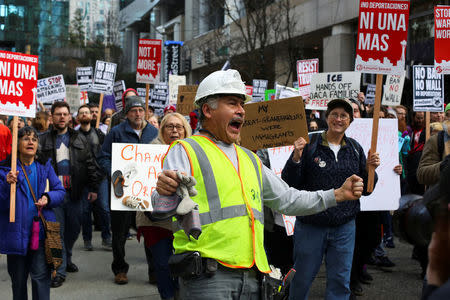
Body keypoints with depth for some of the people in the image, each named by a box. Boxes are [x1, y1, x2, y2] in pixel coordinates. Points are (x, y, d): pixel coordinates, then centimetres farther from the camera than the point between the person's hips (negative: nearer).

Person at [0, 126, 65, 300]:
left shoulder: (45, 166, 7)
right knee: (18, 279, 12)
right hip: (16, 232, -1)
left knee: (40, 277, -6)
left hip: (41, 231, 1)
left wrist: (48, 198, -11)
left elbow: (60, 192, 9)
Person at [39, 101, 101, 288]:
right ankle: (60, 271, 0)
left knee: (74, 229, 12)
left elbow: (90, 164, 10)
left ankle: (67, 258, 35)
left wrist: (93, 187, 4)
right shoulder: (43, 140, 3)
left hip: (74, 193, 3)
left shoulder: (79, 139, 10)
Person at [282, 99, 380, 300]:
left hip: (344, 228, 3)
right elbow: (289, 184, -8)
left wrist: (370, 169, -6)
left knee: (340, 282, 8)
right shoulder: (309, 145, -4)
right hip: (310, 225, -3)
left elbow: (365, 190, 11)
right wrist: (296, 158, -22)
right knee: (302, 279, 8)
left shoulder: (355, 149, 8)